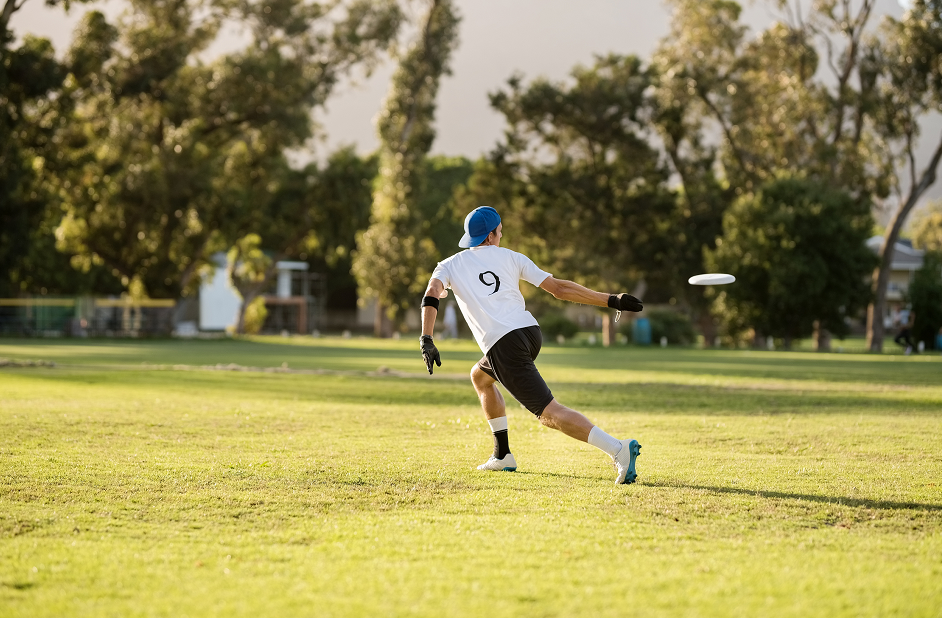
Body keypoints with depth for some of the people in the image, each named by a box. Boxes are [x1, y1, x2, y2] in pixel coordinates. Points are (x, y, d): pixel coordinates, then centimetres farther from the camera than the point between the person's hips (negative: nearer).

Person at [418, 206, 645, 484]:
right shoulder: (511, 258, 19)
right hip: (531, 333, 5)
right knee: (480, 376, 32)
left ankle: (618, 449, -32)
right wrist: (611, 300, 11)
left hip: (503, 345, -5)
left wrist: (426, 340, -13)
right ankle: (503, 455, 29)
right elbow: (558, 288, 10)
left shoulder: (450, 265, 15)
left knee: (549, 413, -12)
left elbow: (432, 294, -5)